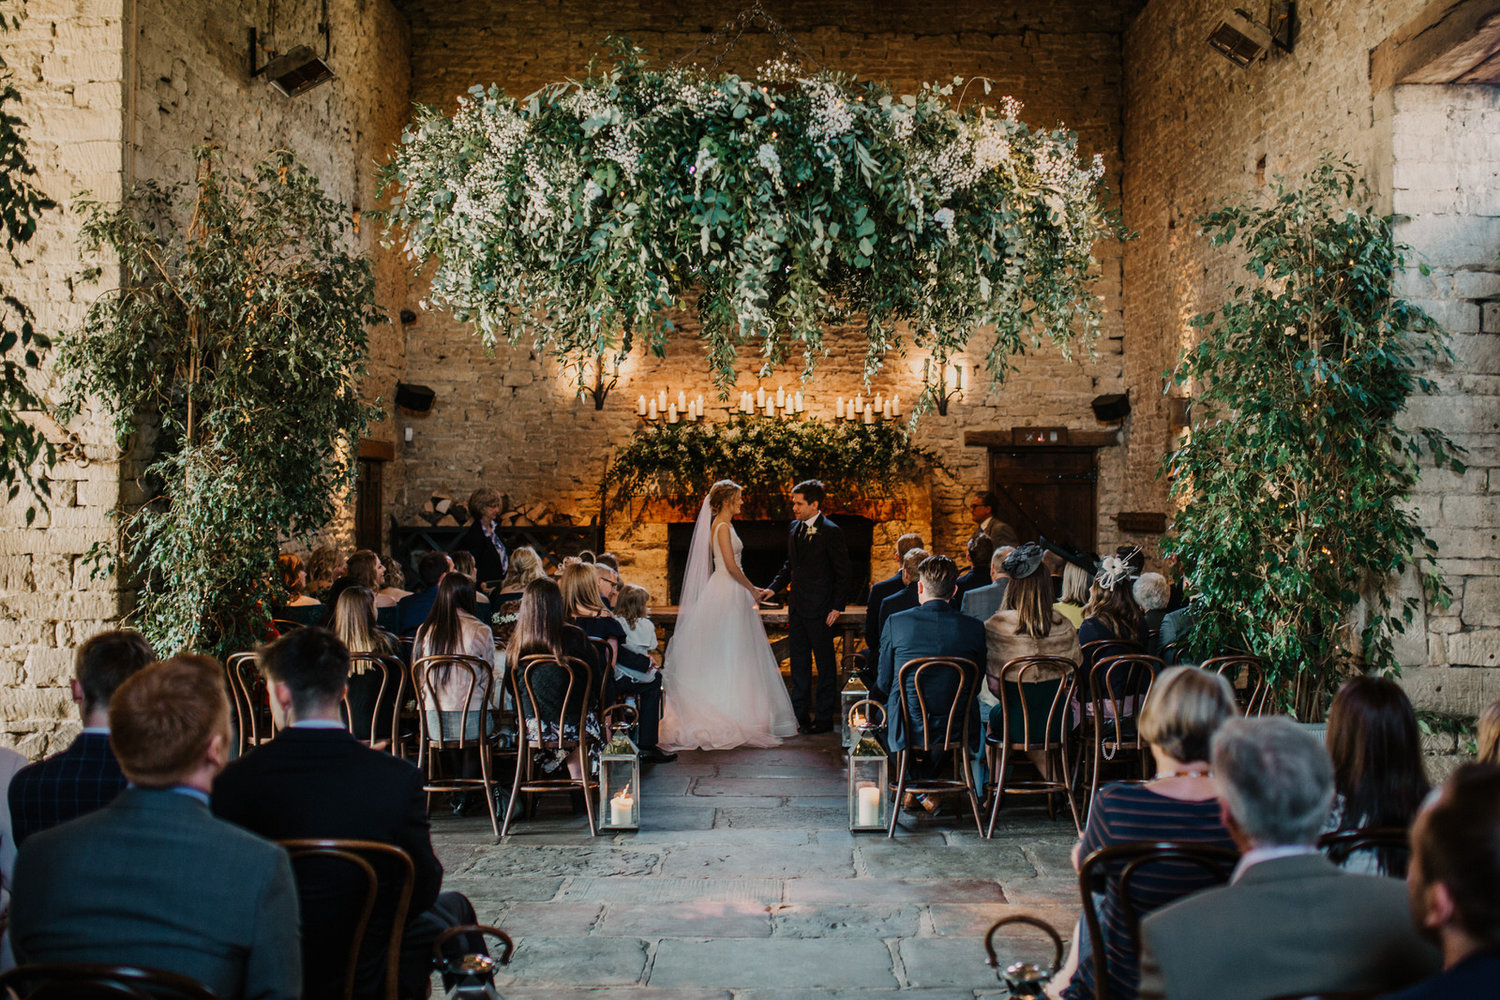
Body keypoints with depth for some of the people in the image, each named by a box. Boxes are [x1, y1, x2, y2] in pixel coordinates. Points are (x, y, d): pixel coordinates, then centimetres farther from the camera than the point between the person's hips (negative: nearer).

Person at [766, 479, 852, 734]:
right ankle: (800, 715, 22)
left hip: (820, 608, -7)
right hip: (797, 607, 7)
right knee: (799, 660, 13)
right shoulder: (795, 528, 10)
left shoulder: (830, 531, -12)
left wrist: (837, 607, -13)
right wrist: (773, 588, 6)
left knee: (825, 662, 3)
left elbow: (842, 572, -10)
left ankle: (824, 717, 11)